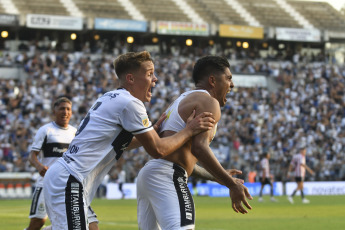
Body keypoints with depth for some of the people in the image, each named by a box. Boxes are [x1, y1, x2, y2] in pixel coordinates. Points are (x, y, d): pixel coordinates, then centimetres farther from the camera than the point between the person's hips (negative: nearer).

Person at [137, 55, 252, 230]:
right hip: (167, 176, -10)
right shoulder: (208, 102, -2)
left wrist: (217, 178, 33)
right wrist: (232, 184, -13)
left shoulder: (181, 101, 28)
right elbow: (199, 148, -17)